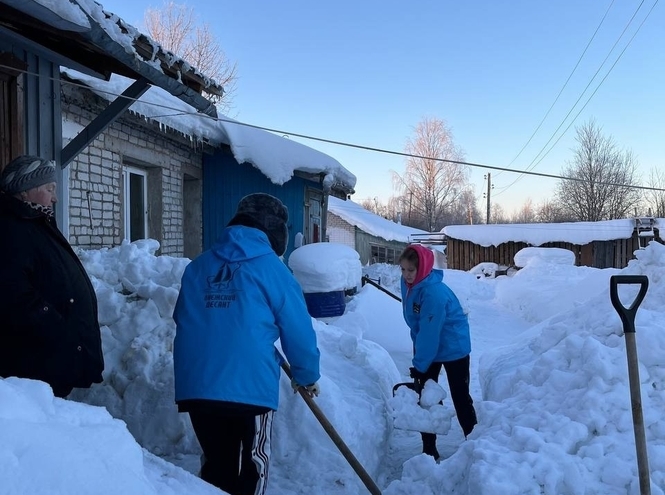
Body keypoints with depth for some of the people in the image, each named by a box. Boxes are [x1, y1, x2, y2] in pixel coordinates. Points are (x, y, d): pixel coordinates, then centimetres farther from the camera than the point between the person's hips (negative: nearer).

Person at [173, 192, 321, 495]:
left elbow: (183, 322, 17)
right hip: (251, 386, -5)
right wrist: (307, 375, 14)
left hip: (195, 386, 5)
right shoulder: (270, 266, -4)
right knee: (254, 461, 13)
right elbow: (298, 329, -2)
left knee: (216, 463, 20)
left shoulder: (197, 267, 10)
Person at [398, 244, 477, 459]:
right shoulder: (407, 283, -7)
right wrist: (418, 355, 14)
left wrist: (419, 365, -23)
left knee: (460, 397, 5)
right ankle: (429, 448, 18)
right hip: (429, 348, 8)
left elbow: (429, 332, -29)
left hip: (453, 349, -7)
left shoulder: (434, 293, -32)